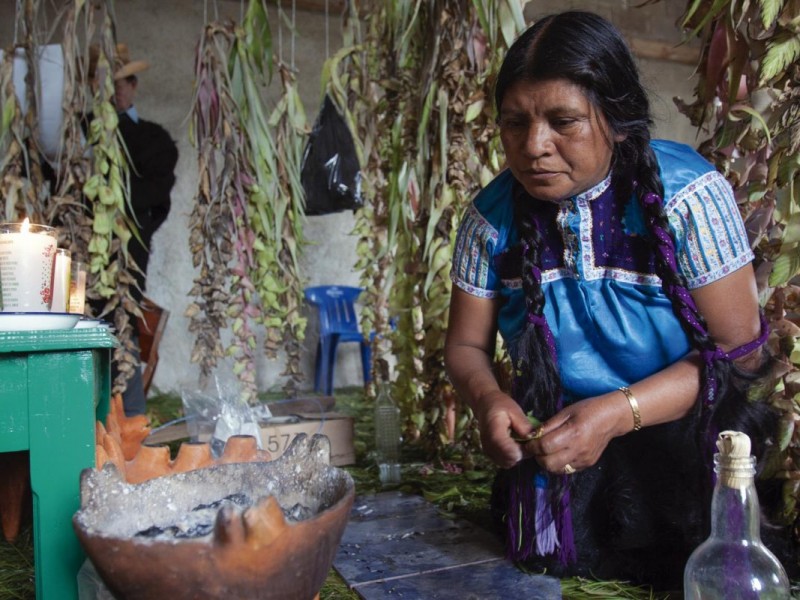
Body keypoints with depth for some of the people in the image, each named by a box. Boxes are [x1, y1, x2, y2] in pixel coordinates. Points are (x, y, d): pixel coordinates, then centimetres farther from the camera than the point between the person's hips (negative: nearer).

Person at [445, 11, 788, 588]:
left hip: (683, 460, -2)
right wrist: (488, 398, -27)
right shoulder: (494, 215, -11)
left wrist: (616, 413, -31)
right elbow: (466, 345, -3)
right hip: (550, 464, 3)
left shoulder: (685, 194, -20)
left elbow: (739, 351, -17)